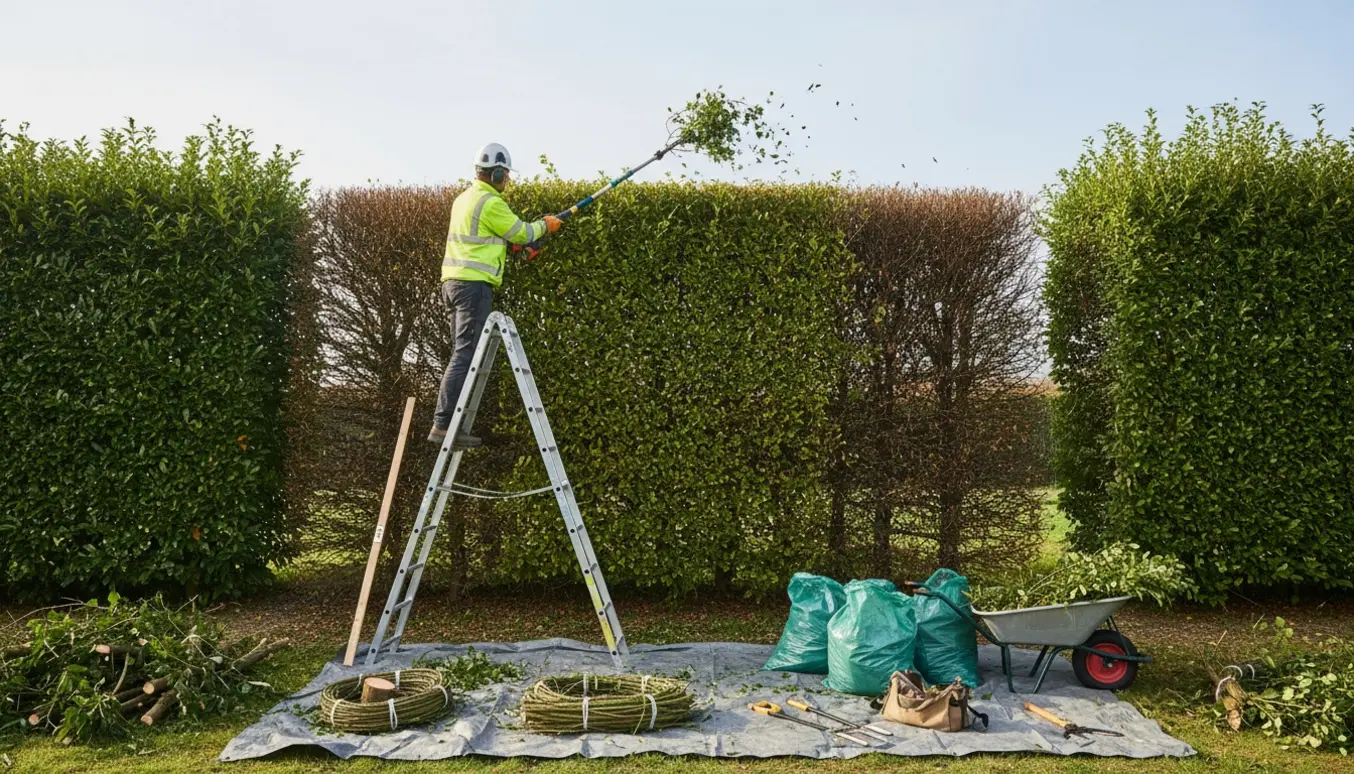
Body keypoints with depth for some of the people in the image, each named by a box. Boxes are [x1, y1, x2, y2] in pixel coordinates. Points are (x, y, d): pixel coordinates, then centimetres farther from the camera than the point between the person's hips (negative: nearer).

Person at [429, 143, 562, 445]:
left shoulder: (465, 198, 18)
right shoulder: (490, 202, -11)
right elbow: (522, 233, -2)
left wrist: (518, 243, 22)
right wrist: (545, 225, 16)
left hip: (455, 282, 10)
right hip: (474, 284, -10)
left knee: (463, 354, 10)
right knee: (466, 355, -11)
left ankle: (450, 423, 10)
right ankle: (443, 425, -15)